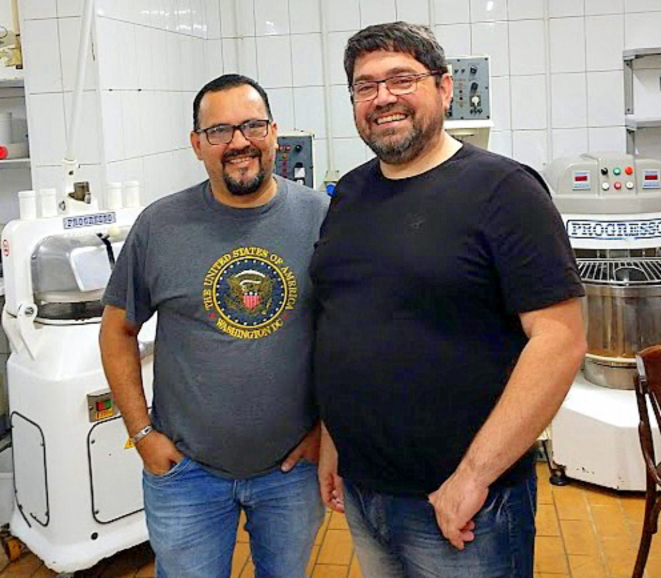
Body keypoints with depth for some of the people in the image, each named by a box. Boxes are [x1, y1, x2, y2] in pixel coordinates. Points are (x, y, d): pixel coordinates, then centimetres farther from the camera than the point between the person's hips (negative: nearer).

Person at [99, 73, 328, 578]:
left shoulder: (321, 217, -6)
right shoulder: (159, 225, -6)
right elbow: (118, 330, 2)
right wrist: (142, 432, -2)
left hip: (295, 465, 1)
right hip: (185, 468, 0)